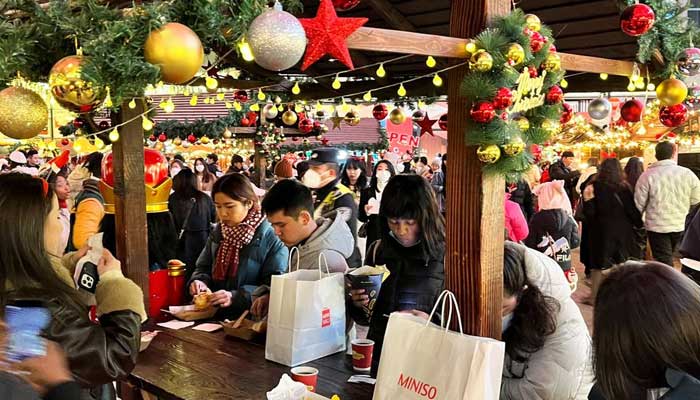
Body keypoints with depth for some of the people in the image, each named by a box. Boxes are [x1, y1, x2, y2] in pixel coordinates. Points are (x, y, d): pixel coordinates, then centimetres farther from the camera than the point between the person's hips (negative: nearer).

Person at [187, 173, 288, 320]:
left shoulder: (271, 238, -7)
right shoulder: (217, 232, 13)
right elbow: (204, 268, 22)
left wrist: (236, 297, -23)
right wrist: (199, 281, -1)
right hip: (214, 316, 5)